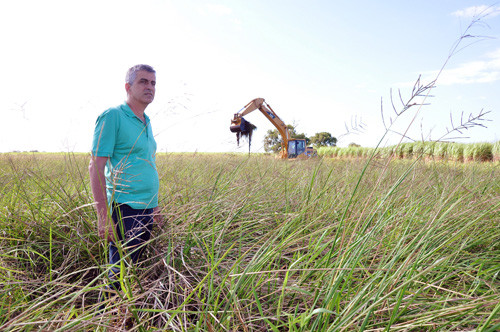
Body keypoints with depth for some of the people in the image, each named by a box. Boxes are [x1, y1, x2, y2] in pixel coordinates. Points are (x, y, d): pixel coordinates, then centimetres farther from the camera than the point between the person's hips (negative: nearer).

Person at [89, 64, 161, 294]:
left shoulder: (146, 122, 16)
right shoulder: (113, 116, -9)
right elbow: (95, 167, -14)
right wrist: (104, 216, -19)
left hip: (146, 210, 8)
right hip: (125, 209, -8)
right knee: (120, 277, 0)